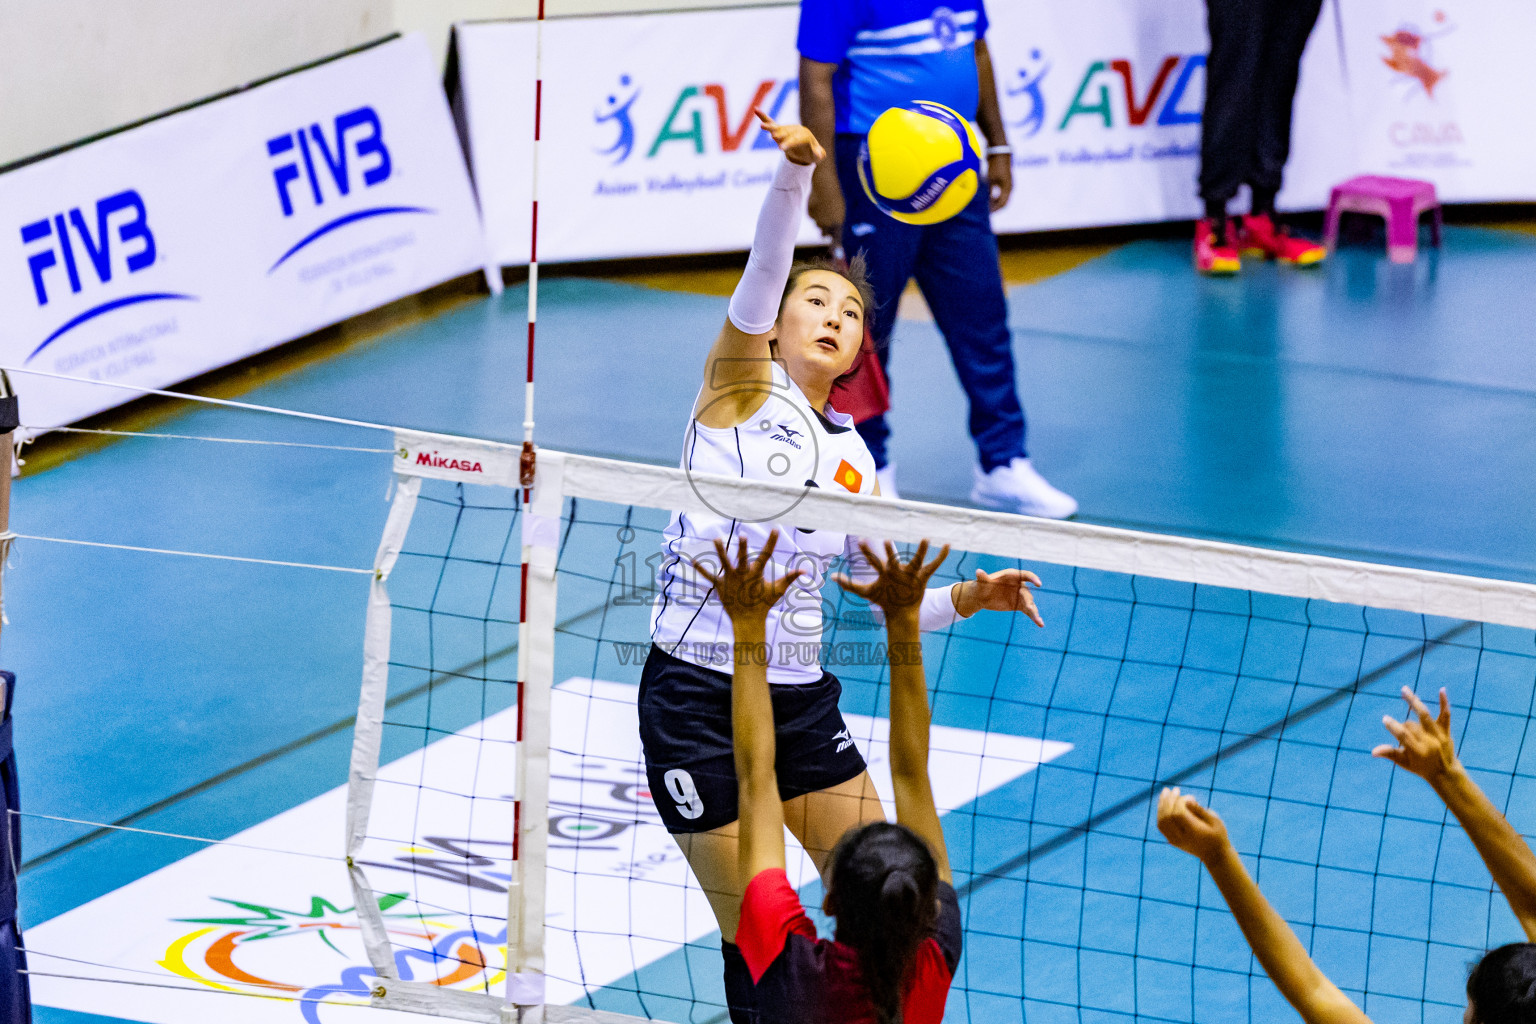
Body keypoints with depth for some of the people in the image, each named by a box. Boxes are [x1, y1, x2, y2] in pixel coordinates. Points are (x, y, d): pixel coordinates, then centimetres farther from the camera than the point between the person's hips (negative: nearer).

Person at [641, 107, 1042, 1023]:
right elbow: (764, 272, -22)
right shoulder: (743, 384, -2)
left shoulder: (849, 454, 12)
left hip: (801, 699, 5)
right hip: (695, 701, -5)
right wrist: (796, 171, -39)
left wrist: (968, 598, -6)